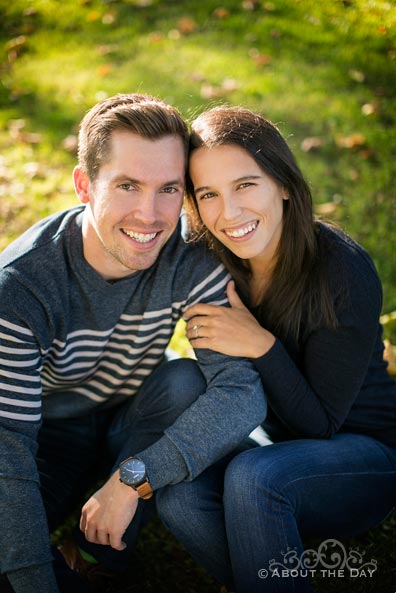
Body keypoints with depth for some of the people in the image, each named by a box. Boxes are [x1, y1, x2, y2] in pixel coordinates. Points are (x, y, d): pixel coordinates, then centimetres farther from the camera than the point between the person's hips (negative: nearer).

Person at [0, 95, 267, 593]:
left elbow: (244, 393, -32)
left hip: (134, 424, 3)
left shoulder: (190, 261, -23)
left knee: (186, 381, -29)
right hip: (54, 434, -3)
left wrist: (133, 477, -39)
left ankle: (105, 551, -9)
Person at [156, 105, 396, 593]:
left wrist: (261, 345, -33)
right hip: (273, 442, 5)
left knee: (251, 478, -33)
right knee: (178, 496, -23)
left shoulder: (343, 269, -25)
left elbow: (319, 422, -19)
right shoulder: (212, 261, -10)